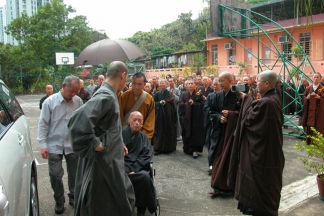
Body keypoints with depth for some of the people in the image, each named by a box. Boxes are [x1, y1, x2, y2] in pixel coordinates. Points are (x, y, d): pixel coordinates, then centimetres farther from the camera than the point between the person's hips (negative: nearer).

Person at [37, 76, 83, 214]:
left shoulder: (78, 101, -4)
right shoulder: (50, 102, -8)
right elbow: (43, 124, -6)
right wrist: (43, 144, -9)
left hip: (73, 144, 2)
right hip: (54, 145, -1)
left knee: (74, 173, 14)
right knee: (55, 175, 4)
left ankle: (73, 197, 35)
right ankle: (59, 201, 26)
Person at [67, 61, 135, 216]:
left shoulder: (108, 94, 11)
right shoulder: (105, 96, -21)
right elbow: (79, 121, -37)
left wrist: (117, 144, 13)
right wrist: (95, 145, -26)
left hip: (110, 160, 10)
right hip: (103, 163, -10)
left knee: (120, 204, 22)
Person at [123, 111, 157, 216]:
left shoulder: (143, 137, 16)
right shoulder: (121, 134, 9)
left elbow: (146, 156, 5)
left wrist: (134, 170, -11)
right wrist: (126, 170, -15)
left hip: (138, 168, 2)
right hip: (122, 168, -1)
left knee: (145, 176, -33)